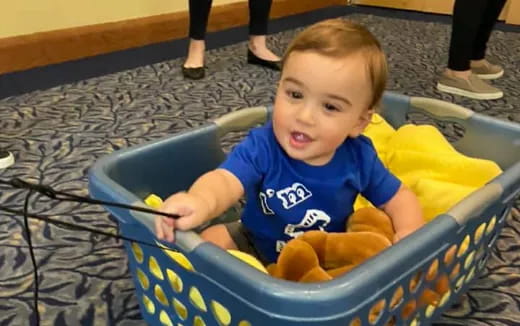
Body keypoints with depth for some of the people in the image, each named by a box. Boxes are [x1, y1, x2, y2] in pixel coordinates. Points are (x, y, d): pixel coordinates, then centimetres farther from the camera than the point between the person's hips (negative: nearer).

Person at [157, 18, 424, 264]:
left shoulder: (359, 158, -20)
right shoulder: (262, 146, -29)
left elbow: (399, 198, -5)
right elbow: (226, 179, -47)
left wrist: (409, 233, -26)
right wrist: (201, 201, -71)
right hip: (254, 247, -1)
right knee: (211, 240, -19)